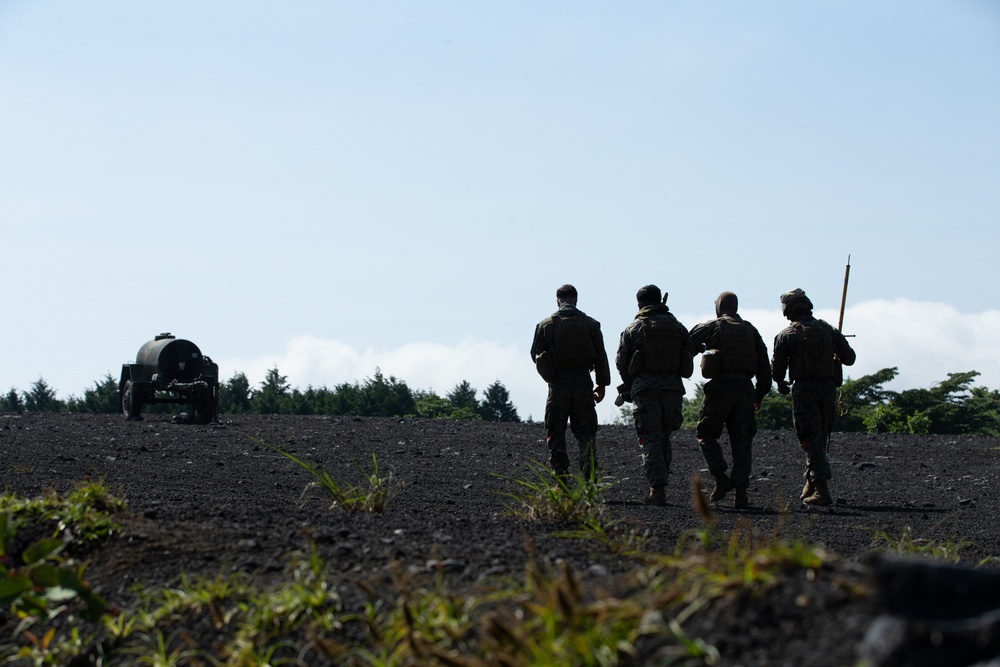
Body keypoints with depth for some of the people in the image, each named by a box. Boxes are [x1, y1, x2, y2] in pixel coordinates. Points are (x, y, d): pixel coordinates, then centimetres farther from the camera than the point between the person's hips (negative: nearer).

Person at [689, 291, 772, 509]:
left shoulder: (711, 327, 2)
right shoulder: (750, 330, 14)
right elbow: (765, 367, 14)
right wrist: (759, 396, 21)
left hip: (720, 388, -4)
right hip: (745, 390, 4)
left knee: (706, 434, 11)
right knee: (742, 442, 6)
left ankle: (721, 479, -6)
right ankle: (741, 494, -1)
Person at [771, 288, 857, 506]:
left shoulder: (787, 334, -2)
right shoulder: (829, 330, 10)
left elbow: (777, 367, -3)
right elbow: (849, 357, 11)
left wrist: (781, 384, 17)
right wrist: (836, 357, 34)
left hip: (804, 389, -4)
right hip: (828, 388, 4)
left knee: (811, 441, -4)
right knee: (821, 438, 17)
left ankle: (822, 490, -13)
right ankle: (811, 484, 22)